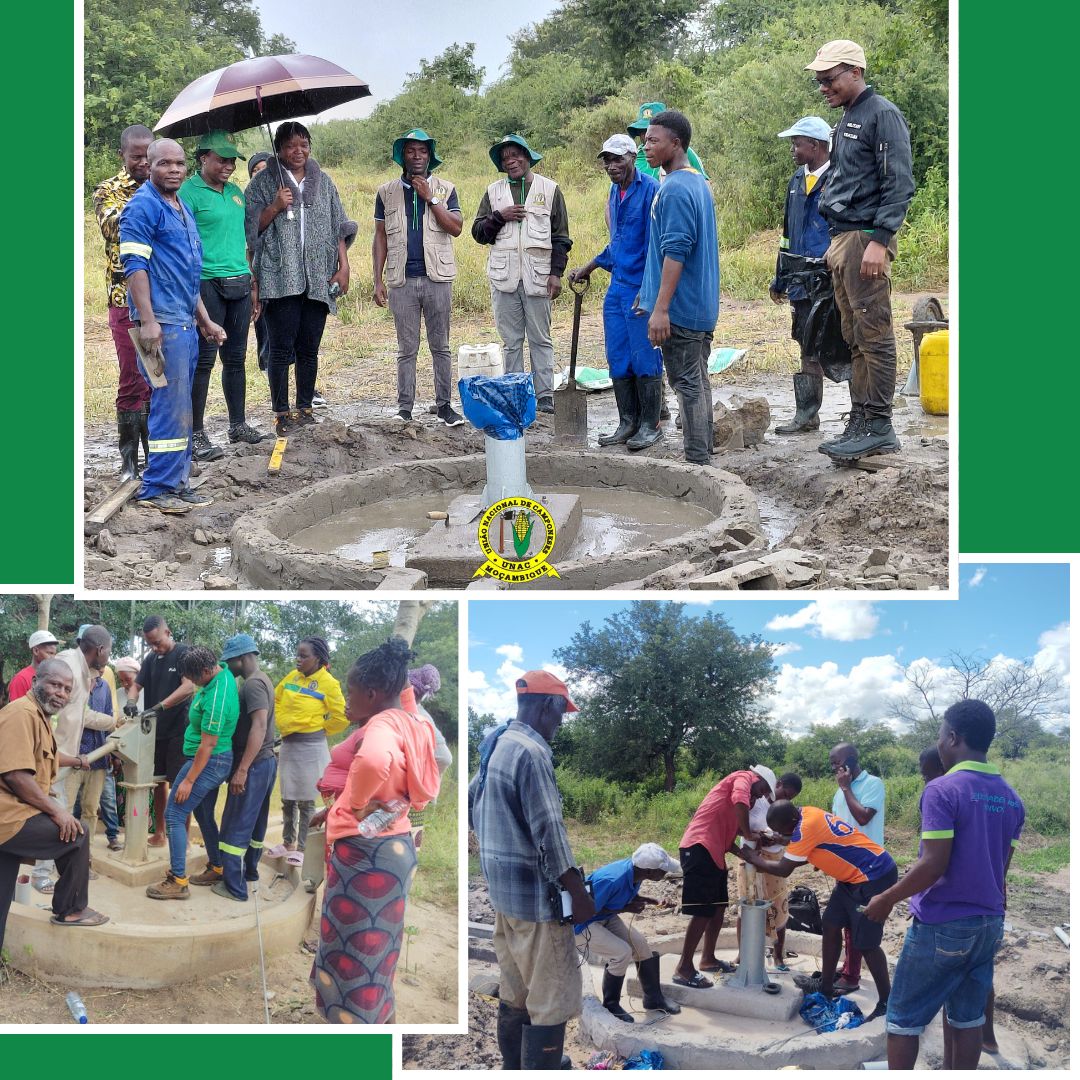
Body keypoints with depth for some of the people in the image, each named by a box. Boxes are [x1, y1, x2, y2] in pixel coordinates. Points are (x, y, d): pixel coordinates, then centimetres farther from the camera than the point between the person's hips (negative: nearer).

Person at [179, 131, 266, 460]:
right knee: (203, 360, -5)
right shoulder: (189, 192, -5)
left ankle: (238, 425, 22)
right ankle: (196, 436, -1)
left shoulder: (235, 192, 17)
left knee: (236, 358, 12)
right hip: (207, 284, -7)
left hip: (239, 283, 7)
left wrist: (252, 283, 20)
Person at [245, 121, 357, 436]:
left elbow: (338, 227, 15)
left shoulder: (323, 182, 15)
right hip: (280, 278, -3)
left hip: (318, 280, 3)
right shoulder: (263, 182, 5)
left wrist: (344, 266, 6)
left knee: (309, 349, 6)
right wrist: (275, 207, -12)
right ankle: (282, 414, 1)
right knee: (282, 348, -5)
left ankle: (305, 409, 14)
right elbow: (251, 228, 2)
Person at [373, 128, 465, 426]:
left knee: (441, 346, 4)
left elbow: (456, 228, -5)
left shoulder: (445, 189, 7)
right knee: (407, 349, 3)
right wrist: (378, 281, 2)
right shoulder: (387, 192, 9)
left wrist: (430, 199, -11)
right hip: (402, 281, 0)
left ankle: (444, 405, 10)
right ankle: (404, 410, 7)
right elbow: (380, 237, 8)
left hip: (437, 278, 0)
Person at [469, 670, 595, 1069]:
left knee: (514, 994, 18)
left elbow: (472, 803, 23)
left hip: (502, 888, 10)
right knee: (552, 1000, -4)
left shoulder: (495, 745, 10)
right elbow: (549, 831, -21)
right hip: (534, 892, -10)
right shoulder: (532, 752, -19)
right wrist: (578, 893, -16)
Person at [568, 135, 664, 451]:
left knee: (645, 359, -2)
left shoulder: (650, 190, -11)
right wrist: (589, 267, 25)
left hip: (641, 288, -8)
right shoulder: (614, 192, 14)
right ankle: (628, 423, 18)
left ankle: (650, 425, 8)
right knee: (618, 359, 9)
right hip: (617, 287, 8)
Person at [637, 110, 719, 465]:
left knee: (686, 383, -6)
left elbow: (675, 251, -22)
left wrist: (660, 308, -23)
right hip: (703, 305, 10)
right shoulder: (699, 183, 14)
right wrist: (651, 291, 26)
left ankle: (696, 461, -4)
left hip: (680, 305, -10)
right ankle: (703, 455, 20)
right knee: (698, 381, 14)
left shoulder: (674, 189, -16)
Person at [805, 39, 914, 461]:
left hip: (865, 239, -9)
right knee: (855, 338, 9)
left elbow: (899, 184, -15)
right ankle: (860, 422, 13)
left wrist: (878, 241, -21)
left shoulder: (882, 114, -7)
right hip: (842, 239, 9)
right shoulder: (846, 122, 21)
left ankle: (879, 426, -7)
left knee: (874, 335, -8)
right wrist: (836, 243, 18)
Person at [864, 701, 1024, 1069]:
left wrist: (886, 899, -9)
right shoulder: (1011, 799, 7)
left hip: (942, 924, -7)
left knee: (903, 1017, 5)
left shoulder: (942, 790, -17)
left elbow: (934, 865, -21)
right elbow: (1000, 866, 13)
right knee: (967, 1016, 12)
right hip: (988, 923, 7)